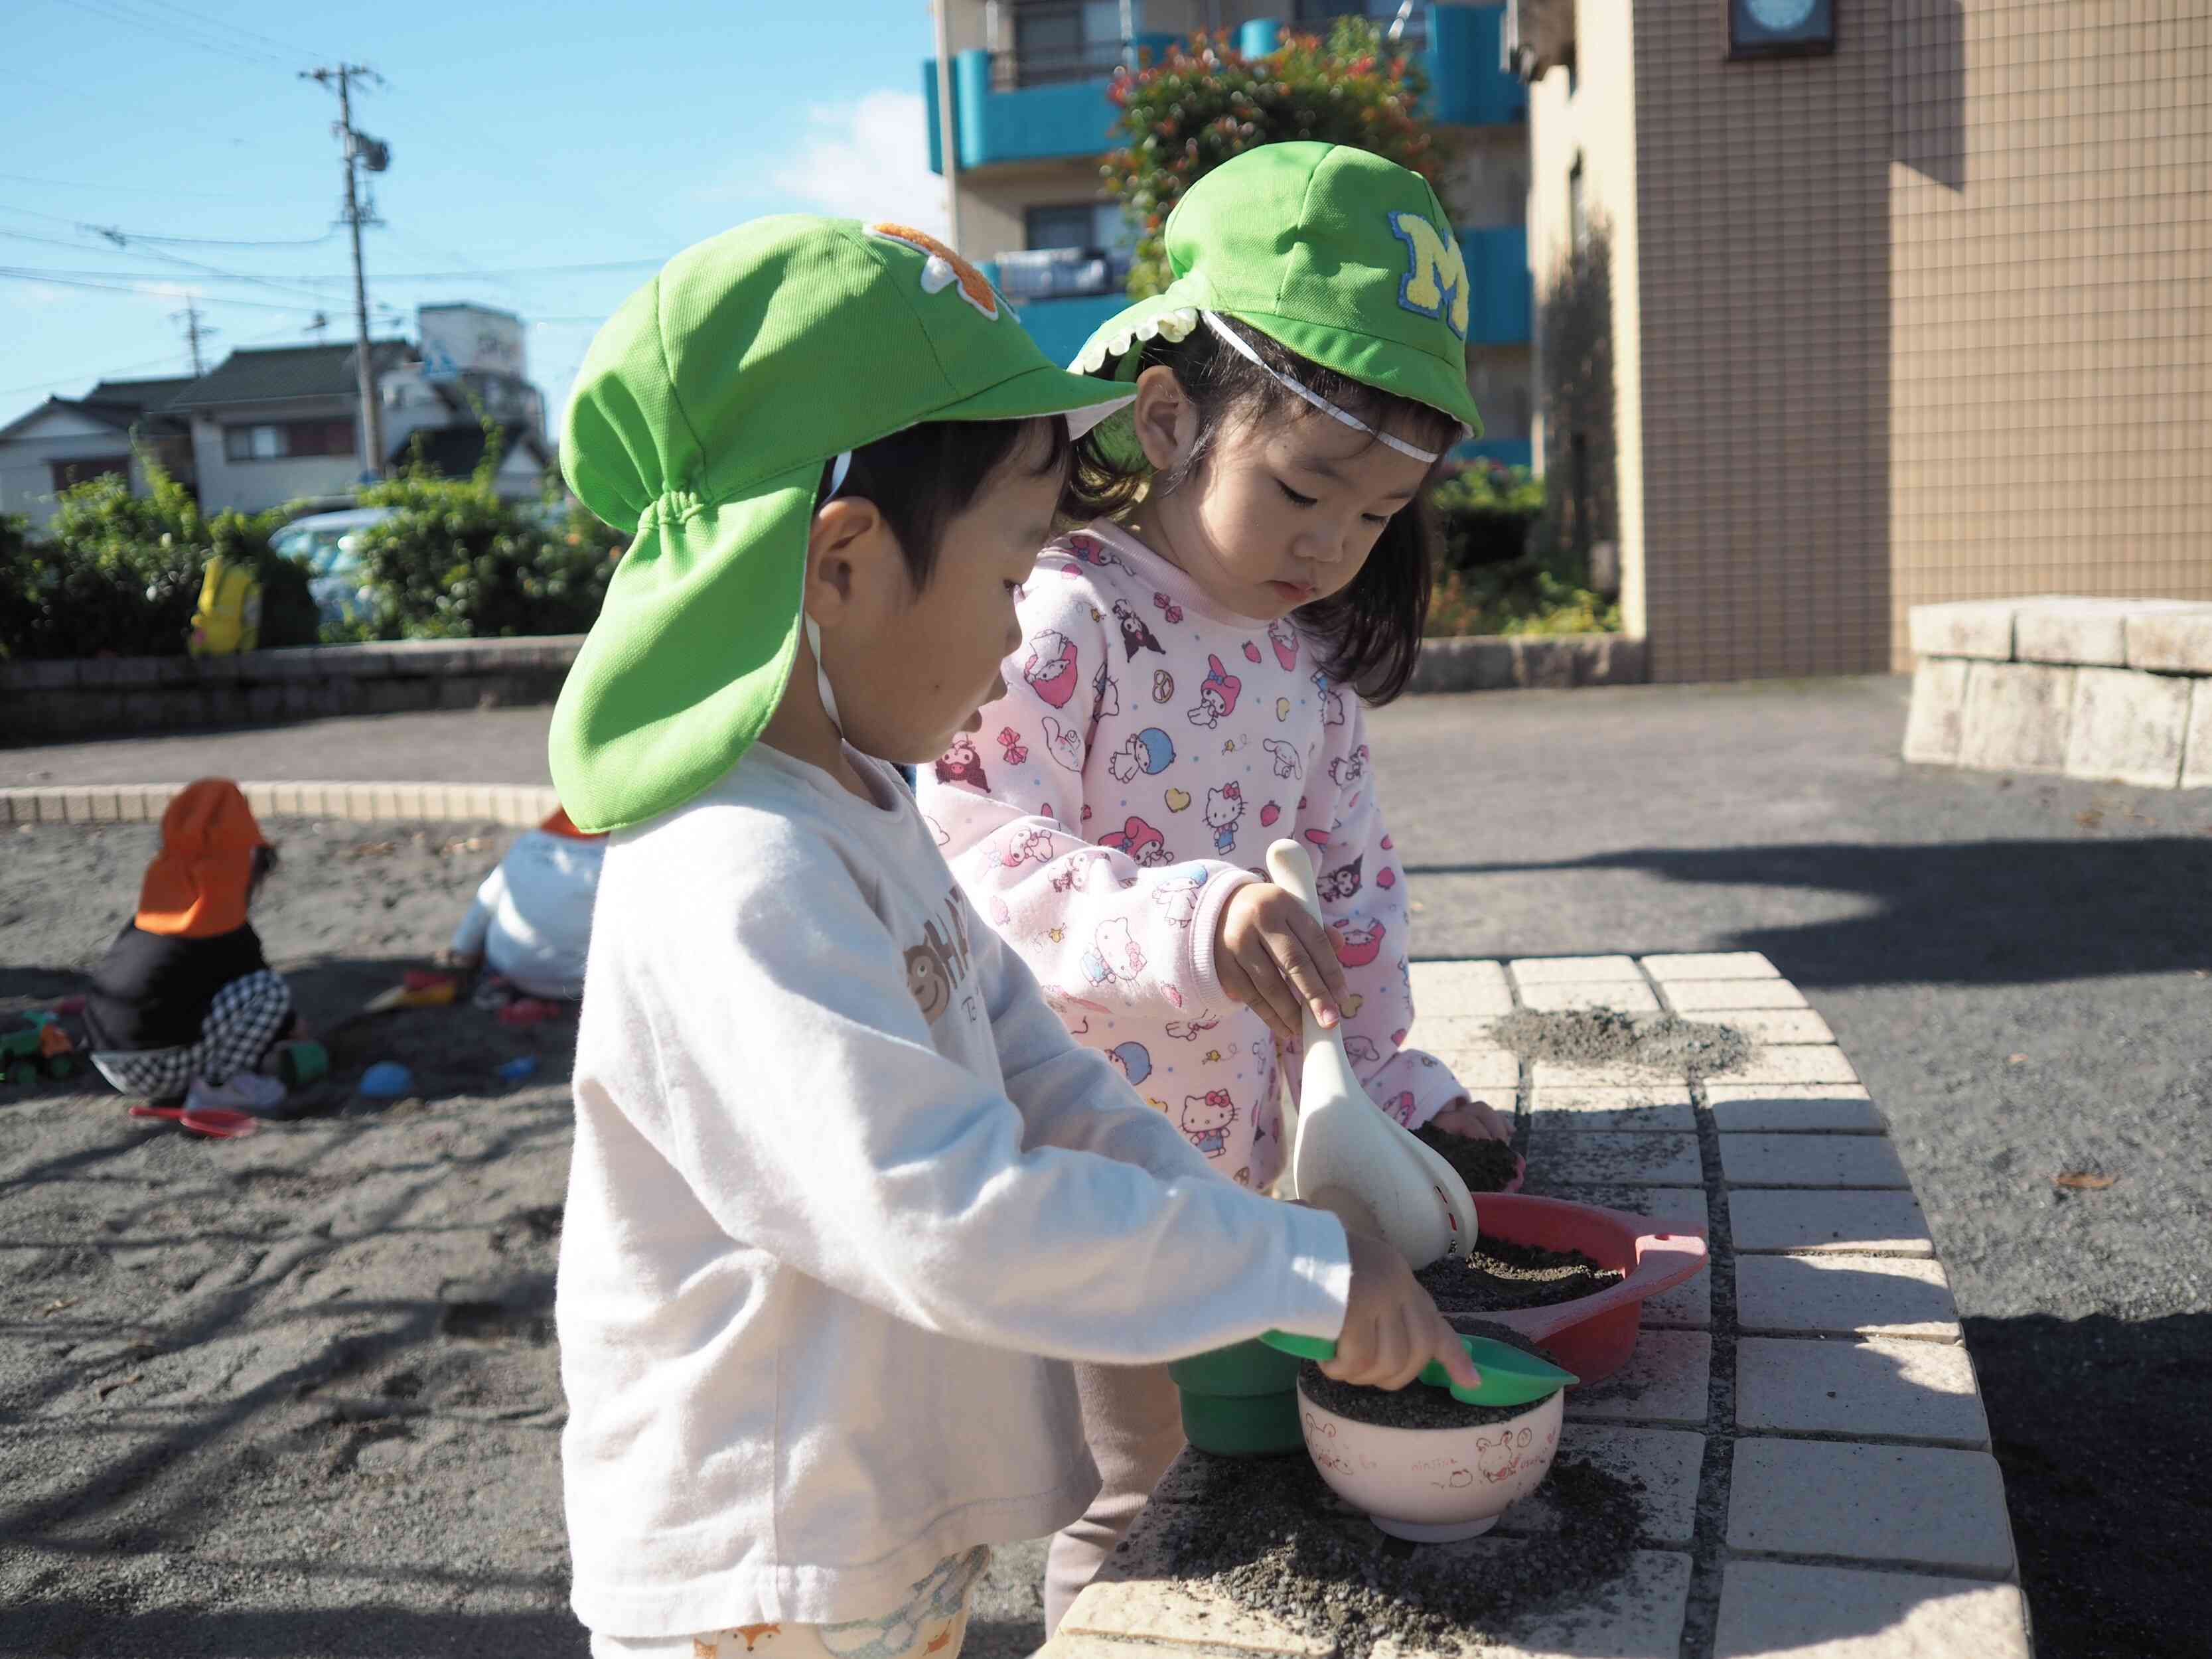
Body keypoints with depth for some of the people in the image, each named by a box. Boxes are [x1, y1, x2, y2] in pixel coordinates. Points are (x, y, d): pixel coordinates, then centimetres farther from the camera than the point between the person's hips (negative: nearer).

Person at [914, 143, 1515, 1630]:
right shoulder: (1065, 624, -19)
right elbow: (983, 862, -28)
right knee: (1135, 1496, 7)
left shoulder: (1313, 656, 5)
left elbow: (1354, 871, 13)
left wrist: (1388, 1077, 12)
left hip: (1240, 1158, 7)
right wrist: (1190, 922, -43)